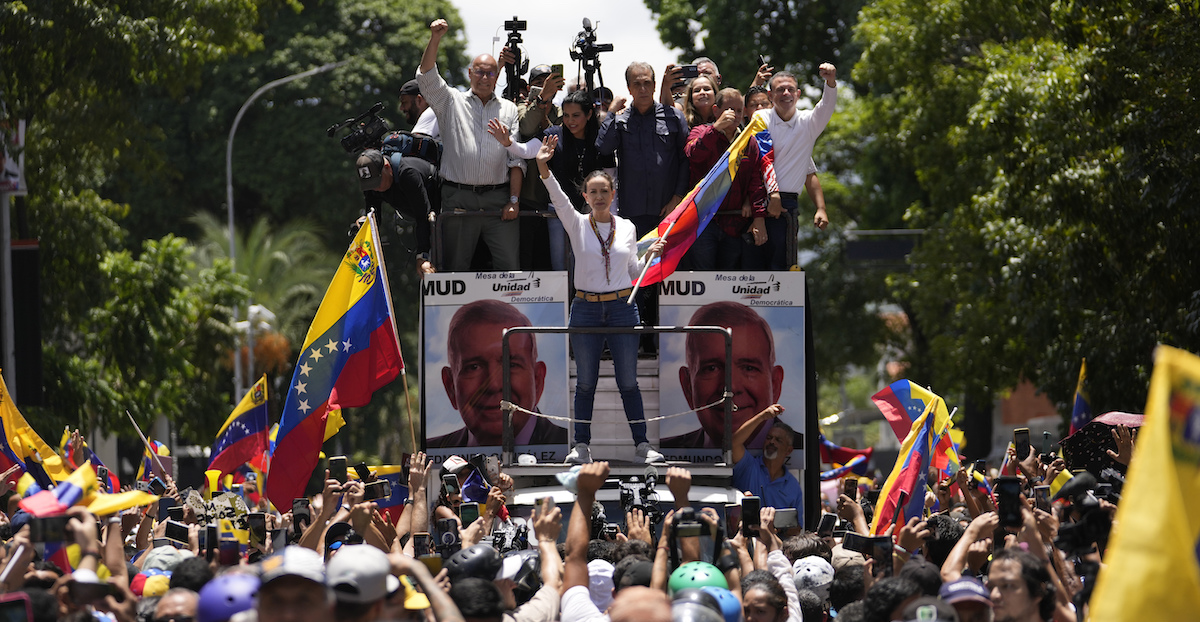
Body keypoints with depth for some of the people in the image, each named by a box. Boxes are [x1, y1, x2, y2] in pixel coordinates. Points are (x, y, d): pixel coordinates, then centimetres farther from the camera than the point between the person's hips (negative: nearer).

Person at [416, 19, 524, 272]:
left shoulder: (509, 110, 14)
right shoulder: (452, 102, 12)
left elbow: (517, 159, 8)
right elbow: (427, 78, -4)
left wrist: (513, 200, -2)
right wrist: (435, 40, -17)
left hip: (498, 199, 0)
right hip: (458, 198, 0)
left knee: (510, 267, -5)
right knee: (456, 267, 2)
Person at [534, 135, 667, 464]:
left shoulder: (626, 227, 7)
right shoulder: (578, 225, 1)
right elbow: (558, 199, -17)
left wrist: (650, 256, -5)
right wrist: (543, 168, -34)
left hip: (622, 308, 1)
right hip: (586, 310, -1)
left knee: (628, 381, 2)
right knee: (585, 381, 3)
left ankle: (642, 443, 8)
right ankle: (581, 445, 9)